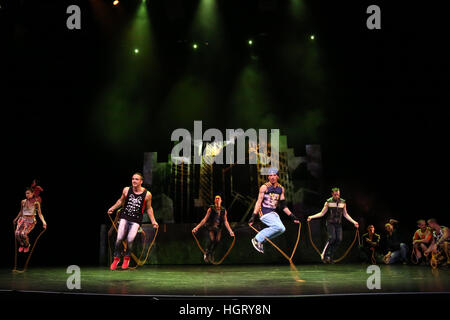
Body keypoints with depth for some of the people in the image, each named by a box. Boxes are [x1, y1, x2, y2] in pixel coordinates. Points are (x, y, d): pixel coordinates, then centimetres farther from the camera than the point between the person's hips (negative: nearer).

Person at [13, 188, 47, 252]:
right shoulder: (23, 202, 4)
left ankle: (27, 245, 6)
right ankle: (21, 245, 10)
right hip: (22, 219, 3)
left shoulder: (36, 203, -6)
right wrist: (16, 219, 29)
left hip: (31, 221, -3)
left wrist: (43, 222, -20)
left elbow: (40, 214, -6)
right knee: (17, 233, -21)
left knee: (23, 234, -26)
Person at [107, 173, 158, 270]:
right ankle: (116, 258, 10)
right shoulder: (126, 190, 0)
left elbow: (149, 208, 10)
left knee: (130, 240, -17)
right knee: (119, 238, -14)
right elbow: (121, 201, 19)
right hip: (124, 217, 1)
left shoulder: (147, 194, -3)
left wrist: (153, 221, 8)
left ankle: (126, 258, 11)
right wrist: (113, 208, 8)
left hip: (136, 220, -1)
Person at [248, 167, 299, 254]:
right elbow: (259, 202, -10)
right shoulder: (264, 187, -6)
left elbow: (283, 206, 17)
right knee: (279, 227, -23)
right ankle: (257, 239, -13)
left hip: (273, 213, 7)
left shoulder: (281, 189, 12)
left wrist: (292, 216, 13)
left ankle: (261, 240, 0)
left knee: (282, 229, -9)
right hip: (264, 213, -7)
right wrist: (253, 216, -18)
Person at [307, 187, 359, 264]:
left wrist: (354, 222, 9)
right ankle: (324, 255, -4)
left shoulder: (343, 202, 5)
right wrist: (312, 217, -8)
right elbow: (322, 213, 1)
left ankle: (331, 257, 4)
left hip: (338, 224, 4)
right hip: (330, 223, -4)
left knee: (339, 239, -8)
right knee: (332, 238, -19)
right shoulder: (328, 202, -4)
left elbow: (345, 214, 14)